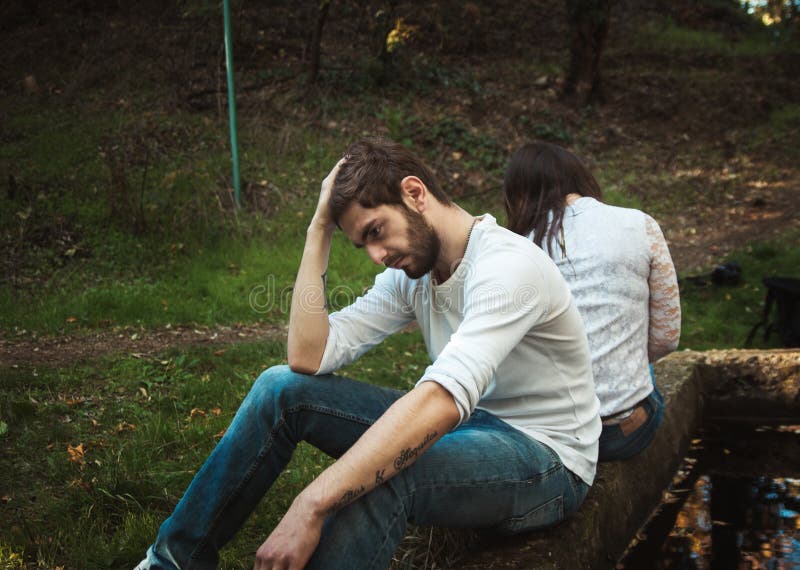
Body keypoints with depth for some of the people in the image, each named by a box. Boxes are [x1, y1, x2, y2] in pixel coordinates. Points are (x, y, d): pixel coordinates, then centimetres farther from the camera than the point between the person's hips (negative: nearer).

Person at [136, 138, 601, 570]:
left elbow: (441, 400, -39)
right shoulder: (411, 270, 1)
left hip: (546, 461, -7)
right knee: (283, 388, -6)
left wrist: (311, 508, -43)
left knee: (376, 479, -39)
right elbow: (309, 357, -8)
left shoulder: (509, 265, -25)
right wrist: (319, 231, -9)